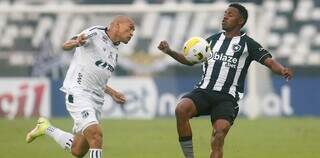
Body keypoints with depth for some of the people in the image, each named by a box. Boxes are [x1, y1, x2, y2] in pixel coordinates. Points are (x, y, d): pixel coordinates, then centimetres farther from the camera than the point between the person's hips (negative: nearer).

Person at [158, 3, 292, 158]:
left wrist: (282, 70, -24)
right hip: (203, 91, 3)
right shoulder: (213, 39, 20)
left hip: (227, 97, -3)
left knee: (219, 133, -24)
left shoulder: (247, 44, 7)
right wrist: (169, 52, 13)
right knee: (181, 109, -27)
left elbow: (269, 61, -3)